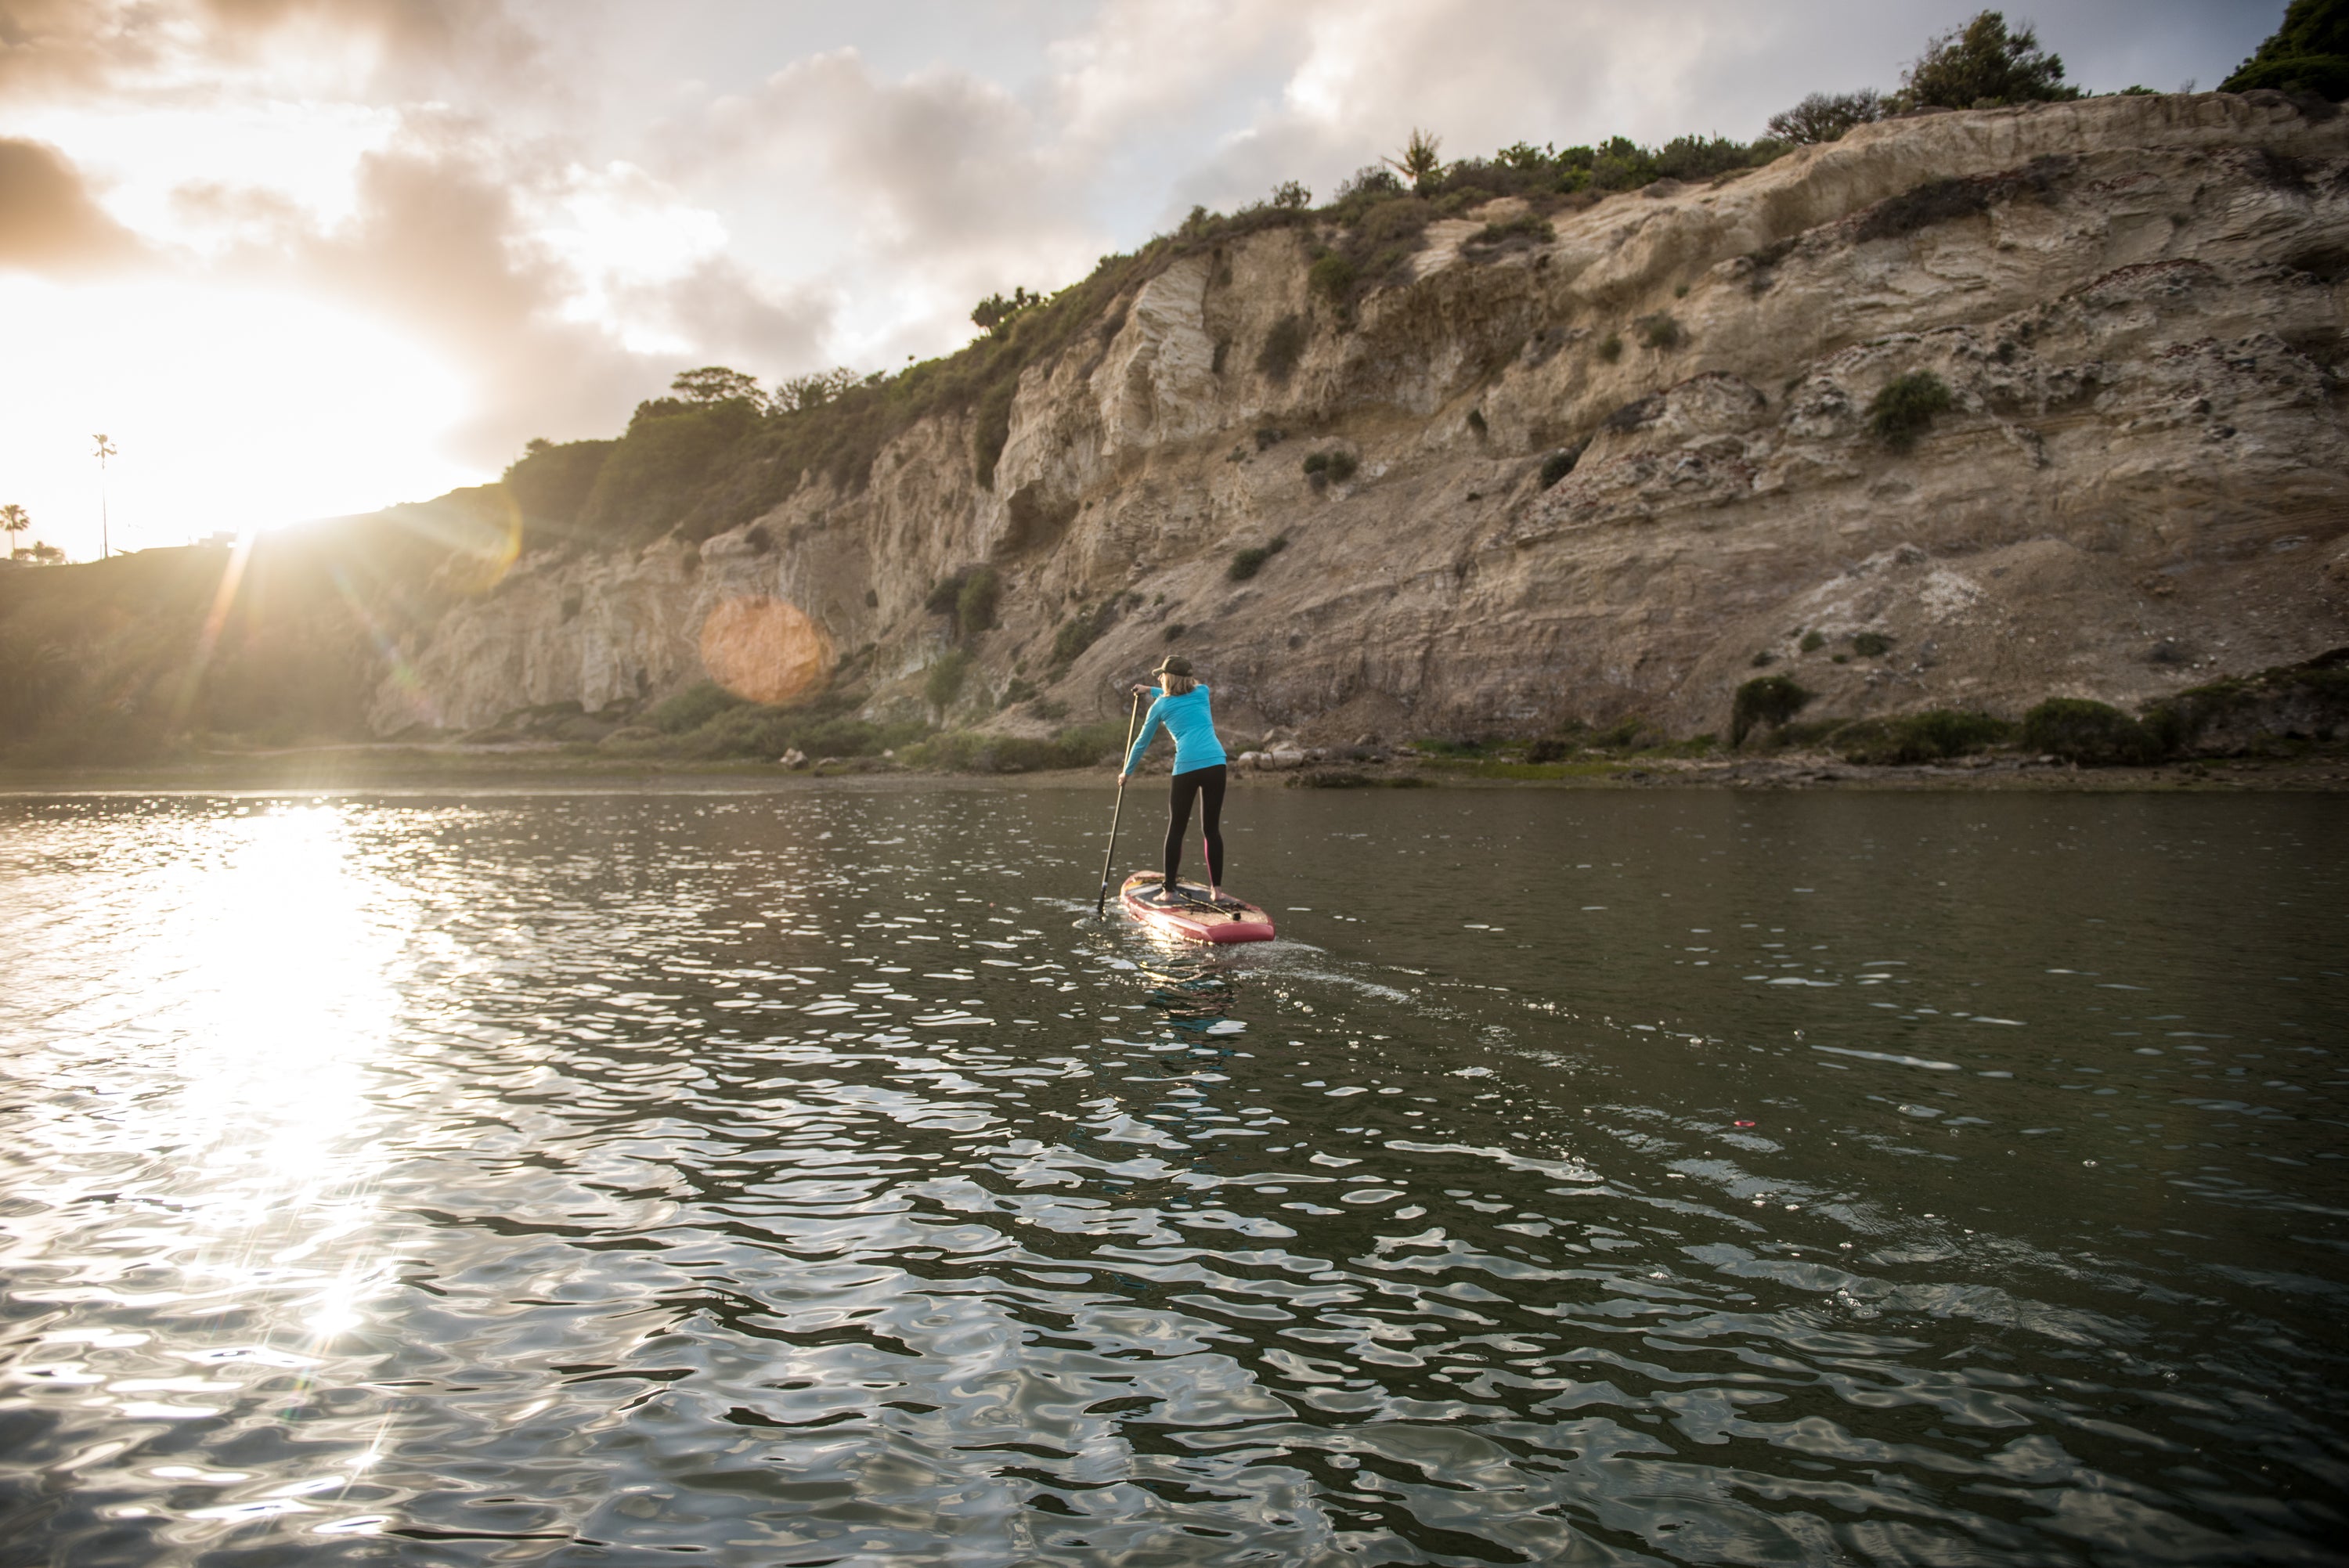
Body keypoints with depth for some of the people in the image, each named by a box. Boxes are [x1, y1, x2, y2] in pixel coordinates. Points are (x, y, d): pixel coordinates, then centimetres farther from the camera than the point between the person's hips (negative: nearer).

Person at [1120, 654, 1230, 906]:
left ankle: (1169, 891, 8)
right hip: (1215, 764, 2)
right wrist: (1150, 691, 49)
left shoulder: (1160, 705, 11)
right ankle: (1216, 889, 6)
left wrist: (1127, 772, 34)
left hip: (1187, 768, -2)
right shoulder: (1202, 693, 16)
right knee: (1212, 828, 8)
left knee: (1176, 829, 8)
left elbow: (1142, 742, 21)